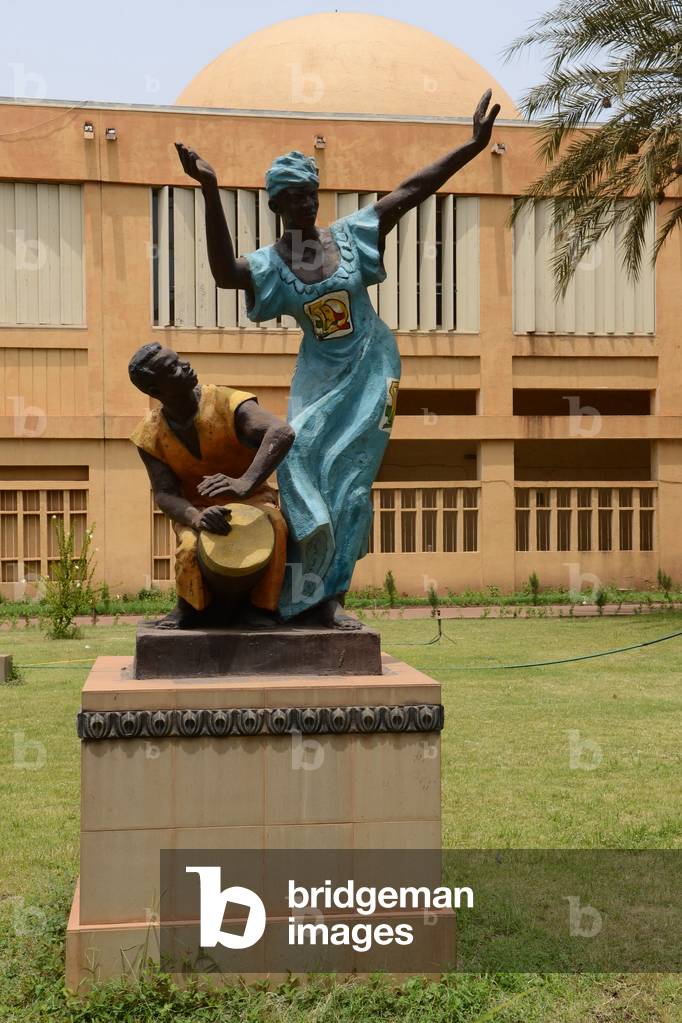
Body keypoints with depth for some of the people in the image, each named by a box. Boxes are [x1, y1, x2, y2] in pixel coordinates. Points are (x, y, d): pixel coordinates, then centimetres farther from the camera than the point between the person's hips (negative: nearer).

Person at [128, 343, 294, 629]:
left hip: (250, 499, -2)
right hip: (194, 508, 2)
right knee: (192, 545, -34)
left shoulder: (228, 403, -22)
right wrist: (196, 518, -38)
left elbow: (282, 433, -38)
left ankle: (259, 608, -18)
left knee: (273, 523, -37)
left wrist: (245, 484, -55)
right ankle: (190, 607, -2)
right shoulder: (151, 435, -9)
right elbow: (164, 495, -13)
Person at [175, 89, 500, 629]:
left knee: (349, 480, -1)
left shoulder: (349, 235, -1)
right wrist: (212, 194, -34)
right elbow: (225, 272, -28)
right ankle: (313, 592, -7)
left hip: (370, 372, 1)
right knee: (302, 456, -17)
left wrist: (473, 146, -6)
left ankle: (329, 596, 5)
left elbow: (413, 190, -2)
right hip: (320, 378, -1)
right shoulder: (271, 263, -5)